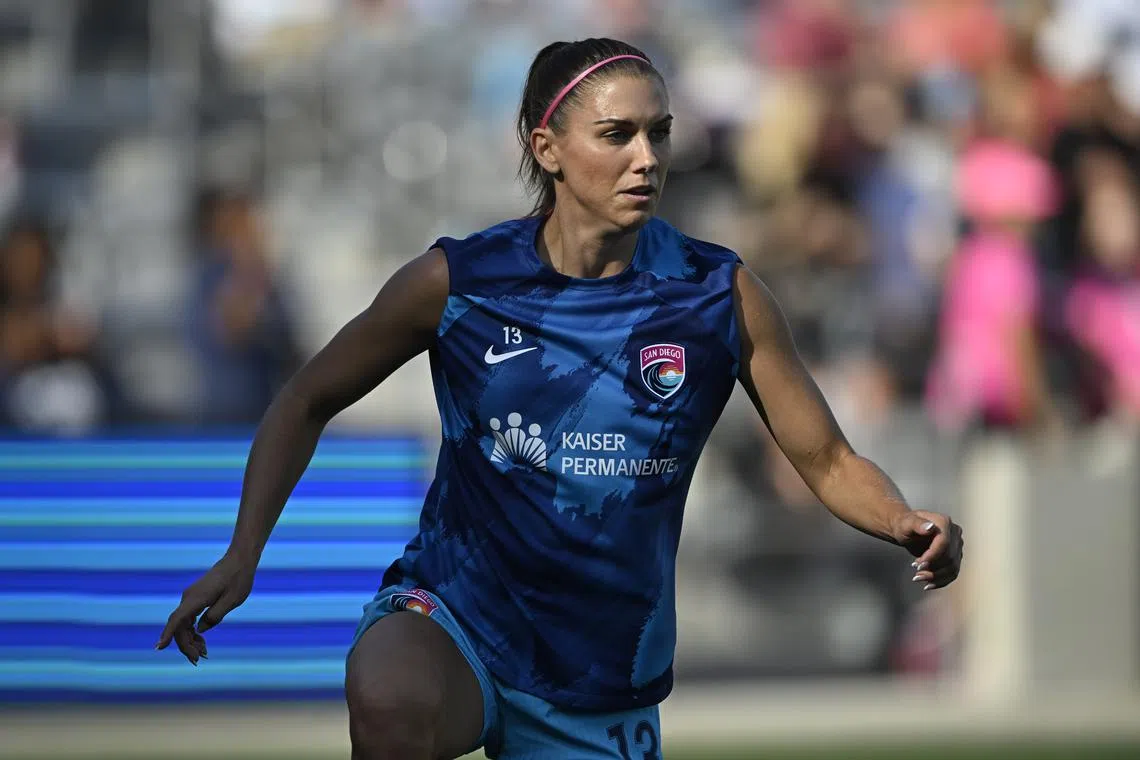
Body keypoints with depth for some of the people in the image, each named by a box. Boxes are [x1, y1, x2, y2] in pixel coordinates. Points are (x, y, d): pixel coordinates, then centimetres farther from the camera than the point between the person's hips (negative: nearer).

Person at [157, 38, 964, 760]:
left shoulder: (720, 295, -4)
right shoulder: (459, 282, -7)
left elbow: (828, 461, 0)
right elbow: (307, 404, 6)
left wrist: (908, 524, -21)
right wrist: (242, 554, -5)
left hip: (606, 682, 3)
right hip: (452, 614, -3)